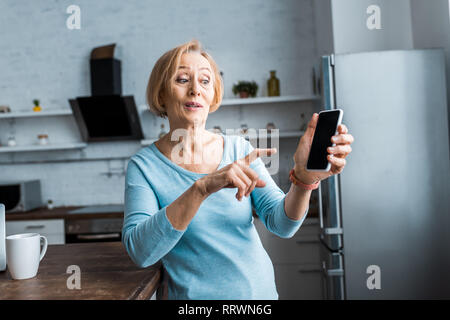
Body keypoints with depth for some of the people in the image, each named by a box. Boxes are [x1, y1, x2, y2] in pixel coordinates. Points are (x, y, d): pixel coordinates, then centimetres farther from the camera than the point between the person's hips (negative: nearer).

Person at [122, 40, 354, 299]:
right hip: (196, 295, -1)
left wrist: (303, 179, -28)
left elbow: (282, 224, -9)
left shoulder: (239, 149, -2)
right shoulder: (143, 166, -8)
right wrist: (201, 188, -31)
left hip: (262, 290, 2)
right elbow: (140, 252, -21)